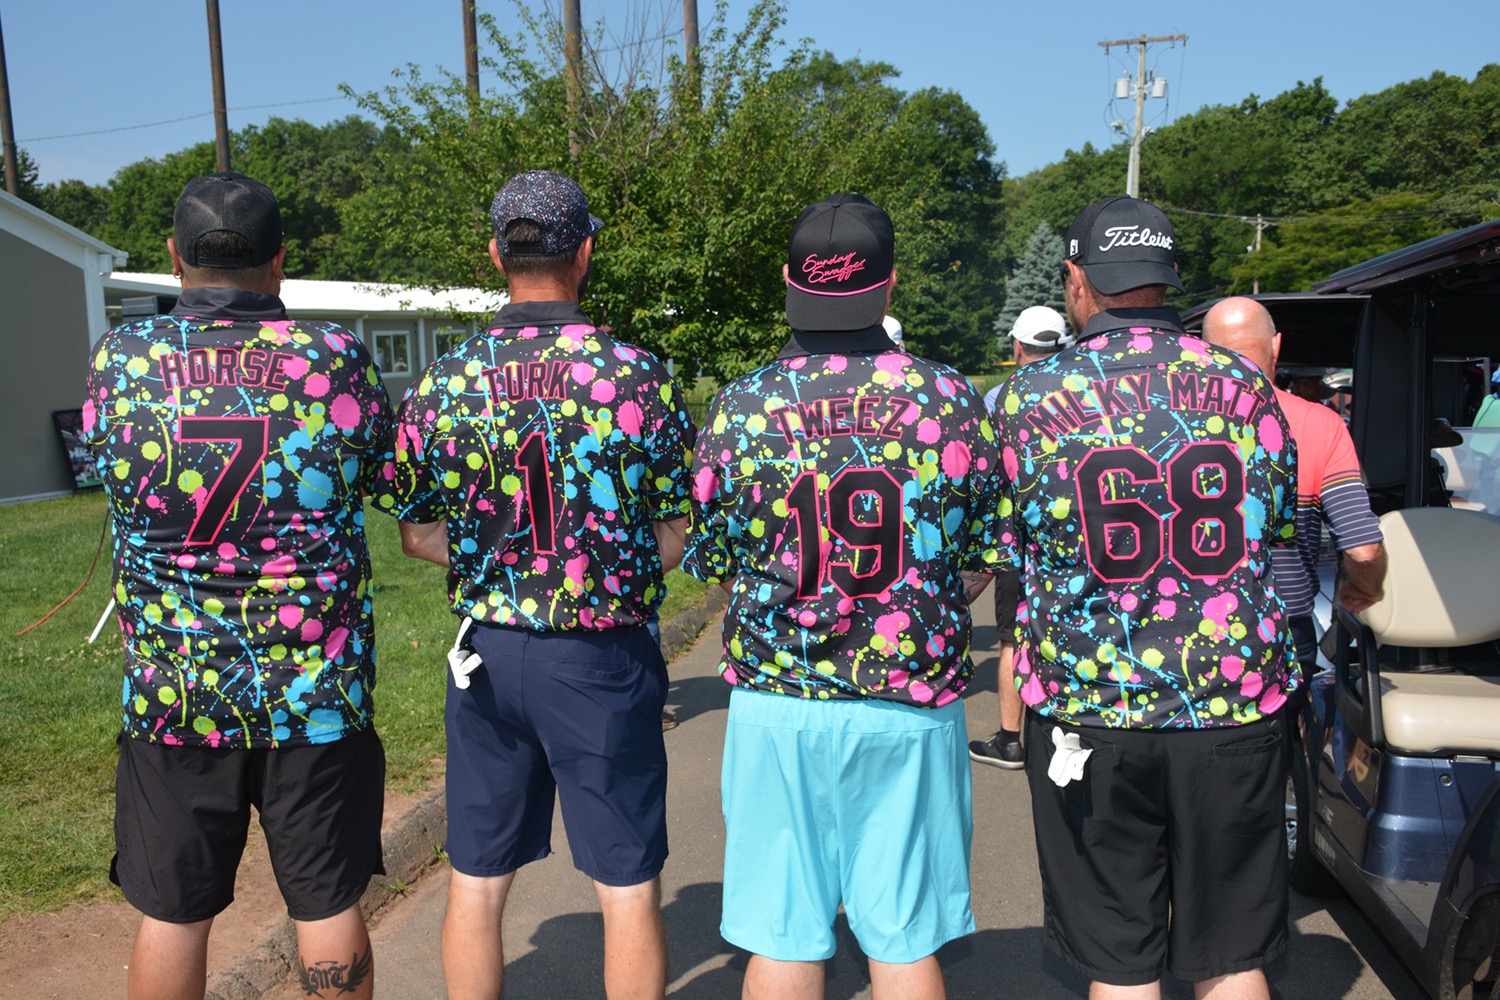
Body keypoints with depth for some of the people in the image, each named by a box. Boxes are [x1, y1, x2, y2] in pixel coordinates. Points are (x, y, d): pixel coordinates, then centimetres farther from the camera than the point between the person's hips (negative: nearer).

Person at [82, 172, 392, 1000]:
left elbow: (103, 461, 12)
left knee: (171, 916, 16)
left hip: (172, 695, 1)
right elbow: (387, 472, 6)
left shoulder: (120, 360, -5)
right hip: (317, 692, -1)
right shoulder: (335, 358, -9)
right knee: (328, 907, 13)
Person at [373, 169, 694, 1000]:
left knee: (477, 884, 17)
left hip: (487, 652, 3)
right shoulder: (641, 377, -10)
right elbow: (676, 539, -6)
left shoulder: (441, 385, -3)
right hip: (604, 656, -2)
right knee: (627, 887, 12)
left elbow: (418, 536, 4)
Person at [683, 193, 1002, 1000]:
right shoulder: (951, 400, -6)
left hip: (778, 698, 0)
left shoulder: (740, 406, -7)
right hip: (914, 701, 1)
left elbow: (714, 564, 1)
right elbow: (980, 568, 1)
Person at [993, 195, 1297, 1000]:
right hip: (1236, 701, 2)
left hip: (1088, 704, -2)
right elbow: (1277, 527, 11)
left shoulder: (1029, 395, -6)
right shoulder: (1243, 385, 0)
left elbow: (1007, 549, 1)